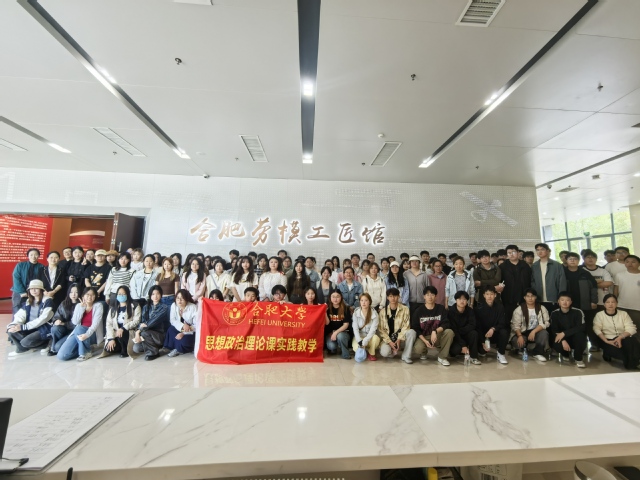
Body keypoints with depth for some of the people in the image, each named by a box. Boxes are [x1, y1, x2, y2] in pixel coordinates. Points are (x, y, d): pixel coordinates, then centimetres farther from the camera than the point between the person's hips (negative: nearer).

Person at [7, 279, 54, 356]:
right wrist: (13, 325, -18)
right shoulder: (28, 302, 10)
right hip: (30, 329, 7)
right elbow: (19, 316, 3)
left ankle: (44, 343, 1)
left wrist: (23, 327, -21)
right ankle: (22, 348, 4)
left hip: (44, 329, -7)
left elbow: (42, 319, -18)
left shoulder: (47, 301, -11)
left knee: (25, 342, -27)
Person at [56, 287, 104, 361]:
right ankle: (84, 348, 9)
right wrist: (81, 308, -13)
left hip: (92, 335, -4)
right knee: (61, 355, -16)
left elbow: (95, 323, -18)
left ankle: (86, 352, -17)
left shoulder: (98, 305, -7)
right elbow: (75, 322, -5)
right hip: (78, 334, 4)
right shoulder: (79, 305, 7)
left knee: (79, 328, -36)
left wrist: (86, 335, -34)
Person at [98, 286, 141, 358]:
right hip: (115, 334, 4)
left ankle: (125, 350, -5)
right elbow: (109, 323, 1)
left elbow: (136, 321, -11)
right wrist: (111, 338, -9)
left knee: (121, 335, -34)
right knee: (108, 349, -17)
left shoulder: (135, 306, -3)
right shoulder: (113, 307, 9)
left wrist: (123, 328, -25)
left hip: (129, 333, -4)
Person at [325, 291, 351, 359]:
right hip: (330, 332, 1)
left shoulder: (345, 308, -6)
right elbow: (327, 323, -9)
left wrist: (336, 332, -22)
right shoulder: (328, 308, -1)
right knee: (331, 347, -28)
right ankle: (333, 350, 10)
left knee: (340, 336, -35)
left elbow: (346, 325, -10)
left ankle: (345, 354, -9)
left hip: (342, 332, -1)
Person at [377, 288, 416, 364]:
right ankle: (394, 350, 7)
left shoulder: (405, 309, -3)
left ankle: (406, 356, -13)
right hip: (387, 338, -1)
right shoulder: (383, 311, -3)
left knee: (412, 332, -29)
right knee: (384, 352, -30)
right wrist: (389, 342, -16)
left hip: (400, 338, 1)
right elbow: (380, 329, -4)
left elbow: (406, 326, -8)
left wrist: (399, 339, -20)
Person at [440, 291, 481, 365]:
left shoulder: (469, 311, -8)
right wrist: (463, 345, -24)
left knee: (474, 333, -28)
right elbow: (453, 330, -20)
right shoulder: (451, 311, -18)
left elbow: (472, 325, -16)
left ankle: (473, 357, -13)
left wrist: (459, 331, -25)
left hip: (465, 335, 3)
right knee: (455, 350, -30)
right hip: (455, 337, -3)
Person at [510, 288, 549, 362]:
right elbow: (515, 325, -9)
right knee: (517, 342, -31)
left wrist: (534, 331, -26)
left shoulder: (542, 308, 2)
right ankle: (523, 351, 8)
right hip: (522, 333, -1)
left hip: (536, 332, 2)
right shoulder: (519, 309, -3)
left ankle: (537, 353, -11)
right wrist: (519, 336, -27)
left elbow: (545, 323, -10)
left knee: (544, 333, -32)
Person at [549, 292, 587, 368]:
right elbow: (554, 330, -9)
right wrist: (563, 341, -26)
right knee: (556, 345, -33)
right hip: (562, 338, 1)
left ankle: (578, 359, -11)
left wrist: (564, 333, -28)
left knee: (580, 334, -35)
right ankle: (565, 354, 10)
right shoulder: (555, 313, -8)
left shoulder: (577, 312, -13)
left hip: (575, 339, -1)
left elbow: (581, 327, -22)